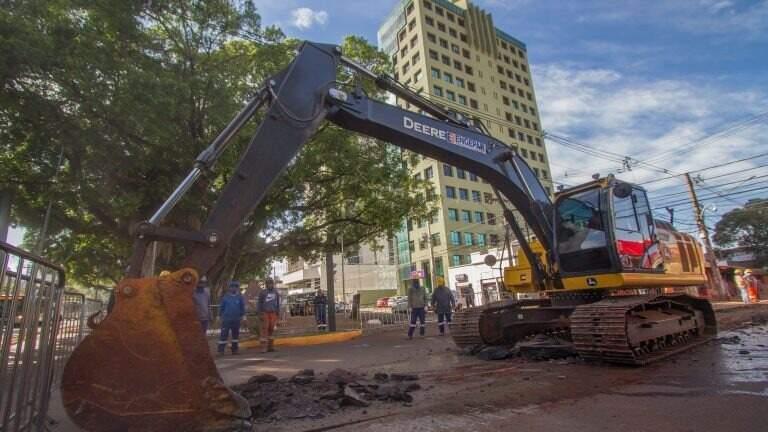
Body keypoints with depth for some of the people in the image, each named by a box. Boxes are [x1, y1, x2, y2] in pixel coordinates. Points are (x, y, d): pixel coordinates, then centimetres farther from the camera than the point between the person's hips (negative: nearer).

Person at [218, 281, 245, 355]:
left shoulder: (240, 297, 2)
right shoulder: (225, 297, 0)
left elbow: (242, 308, 7)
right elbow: (221, 307, 6)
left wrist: (242, 315, 2)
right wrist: (220, 315, 4)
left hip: (236, 320, 2)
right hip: (226, 319, -2)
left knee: (236, 335, 12)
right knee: (224, 335, -6)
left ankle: (234, 349, 23)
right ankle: (221, 350, 2)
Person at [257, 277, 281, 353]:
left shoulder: (276, 293, 10)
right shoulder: (262, 292, 0)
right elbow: (259, 303, 1)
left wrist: (278, 312, 13)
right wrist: (260, 313, -5)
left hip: (273, 313, 3)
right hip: (265, 313, -3)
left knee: (271, 329, 4)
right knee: (265, 329, -6)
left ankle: (270, 346, 10)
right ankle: (264, 347, -4)